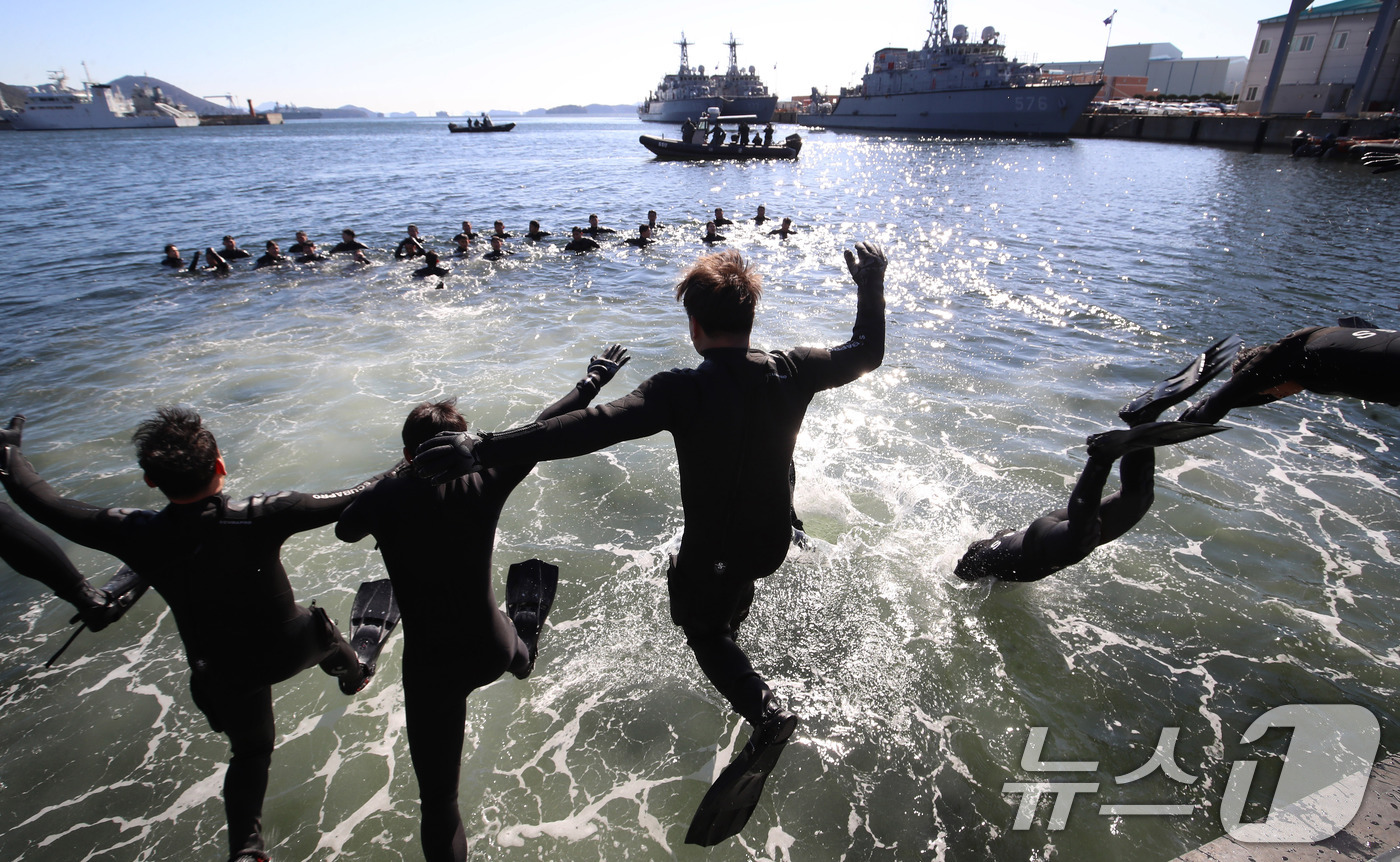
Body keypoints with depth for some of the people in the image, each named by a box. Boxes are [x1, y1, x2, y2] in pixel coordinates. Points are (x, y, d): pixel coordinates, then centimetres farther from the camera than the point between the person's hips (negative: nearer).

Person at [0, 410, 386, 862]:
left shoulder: (137, 536, -28)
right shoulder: (259, 517, -35)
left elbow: (45, 504, -13)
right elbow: (347, 501, -26)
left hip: (225, 676, 1)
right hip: (292, 647, -1)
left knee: (250, 751, 26)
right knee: (323, 633, 36)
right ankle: (352, 675, 63)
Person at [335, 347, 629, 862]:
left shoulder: (384, 499, -17)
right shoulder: (482, 486, -17)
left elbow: (344, 530, 6)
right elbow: (542, 430, -7)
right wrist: (592, 381, 5)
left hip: (429, 666, -3)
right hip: (489, 650, 4)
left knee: (437, 793, 10)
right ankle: (524, 663, 76)